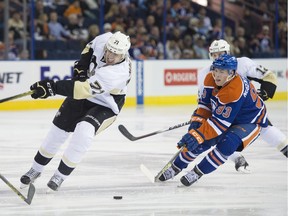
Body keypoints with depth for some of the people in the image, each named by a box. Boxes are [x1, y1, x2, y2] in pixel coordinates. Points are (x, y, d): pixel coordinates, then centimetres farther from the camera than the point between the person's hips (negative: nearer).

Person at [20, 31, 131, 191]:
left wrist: (52, 88, -47)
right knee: (59, 129, 8)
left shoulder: (118, 73, -39)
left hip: (105, 106, -6)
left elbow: (86, 89, -44)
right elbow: (90, 48, 6)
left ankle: (61, 175, -8)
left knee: (84, 132, -28)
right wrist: (81, 67, -10)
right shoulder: (104, 40, -21)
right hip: (83, 93, 6)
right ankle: (36, 169, 29)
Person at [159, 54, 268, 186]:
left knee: (226, 144, -31)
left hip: (250, 123, -8)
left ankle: (197, 172, -16)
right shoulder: (211, 79, -15)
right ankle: (176, 167, 20)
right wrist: (197, 122, -14)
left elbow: (220, 122, -38)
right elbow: (205, 103, 0)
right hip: (224, 115, 8)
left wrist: (198, 135, -40)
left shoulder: (234, 91, -40)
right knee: (200, 141, -1)